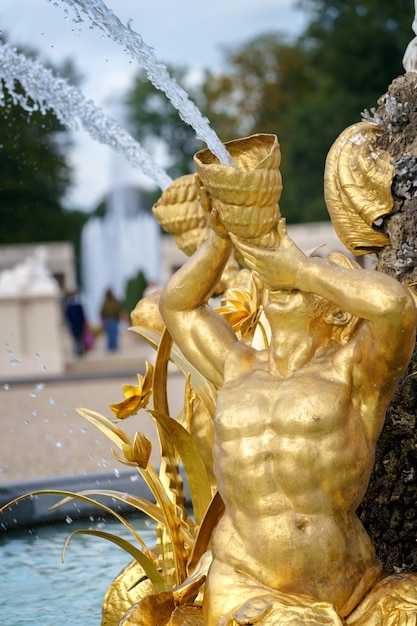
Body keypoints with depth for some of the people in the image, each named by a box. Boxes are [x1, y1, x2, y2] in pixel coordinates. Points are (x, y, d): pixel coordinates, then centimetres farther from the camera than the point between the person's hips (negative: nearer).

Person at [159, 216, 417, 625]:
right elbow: (176, 305, 26)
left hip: (352, 591, -1)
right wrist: (221, 235, 12)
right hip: (249, 593, 2)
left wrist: (298, 267, -8)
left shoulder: (355, 373, 0)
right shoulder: (241, 373, 15)